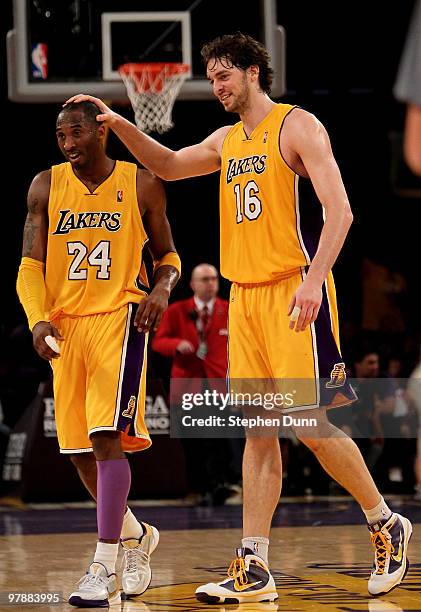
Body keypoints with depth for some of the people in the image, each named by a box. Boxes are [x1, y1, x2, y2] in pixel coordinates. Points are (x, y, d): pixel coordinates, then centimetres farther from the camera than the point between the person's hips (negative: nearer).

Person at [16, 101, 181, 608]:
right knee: (78, 449, 7)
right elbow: (30, 266, -1)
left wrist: (162, 288, -11)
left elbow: (167, 255, 11)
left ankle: (103, 566, -17)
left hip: (119, 317, -4)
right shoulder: (45, 187, 3)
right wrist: (38, 319, -18)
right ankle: (136, 535, 31)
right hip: (64, 324, 4)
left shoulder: (141, 186, 0)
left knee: (107, 438, -17)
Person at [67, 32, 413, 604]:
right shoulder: (227, 141, 16)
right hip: (245, 297, 7)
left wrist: (314, 279, -25)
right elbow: (168, 166, 31)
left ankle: (387, 523, 10)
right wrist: (120, 125, 14)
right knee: (259, 429, 4)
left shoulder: (297, 126, -6)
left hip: (295, 293, -7)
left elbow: (338, 210, -13)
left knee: (310, 422, -9)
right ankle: (254, 569, 4)